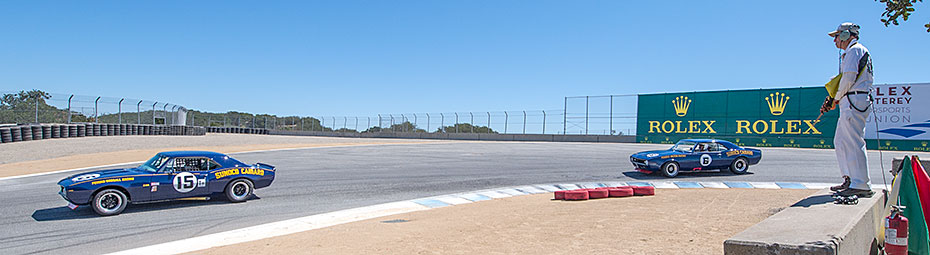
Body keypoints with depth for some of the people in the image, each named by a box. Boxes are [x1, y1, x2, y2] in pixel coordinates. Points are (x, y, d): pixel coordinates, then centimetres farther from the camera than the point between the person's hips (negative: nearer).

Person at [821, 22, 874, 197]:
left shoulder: (855, 50, -5)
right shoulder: (851, 52, 26)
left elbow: (849, 77, -15)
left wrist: (836, 99, -6)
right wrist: (833, 99, 14)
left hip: (855, 101, -11)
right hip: (850, 103, 11)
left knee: (854, 142, -14)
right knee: (840, 142, 11)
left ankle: (861, 185, -16)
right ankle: (850, 180, 13)